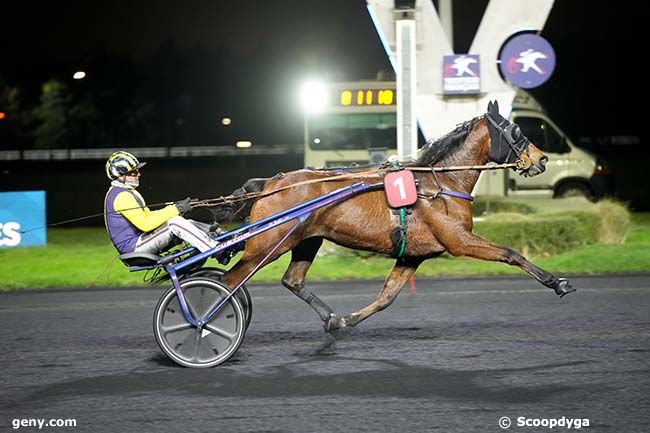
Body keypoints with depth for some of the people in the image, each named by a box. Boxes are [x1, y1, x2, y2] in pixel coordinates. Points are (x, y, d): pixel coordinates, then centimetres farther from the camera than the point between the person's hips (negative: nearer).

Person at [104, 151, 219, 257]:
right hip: (133, 247, -10)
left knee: (188, 224, 2)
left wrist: (174, 209, 3)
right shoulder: (121, 196, -17)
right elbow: (144, 224, -24)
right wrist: (174, 210, -21)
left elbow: (145, 216, 17)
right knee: (175, 223, -25)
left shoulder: (126, 192, 17)